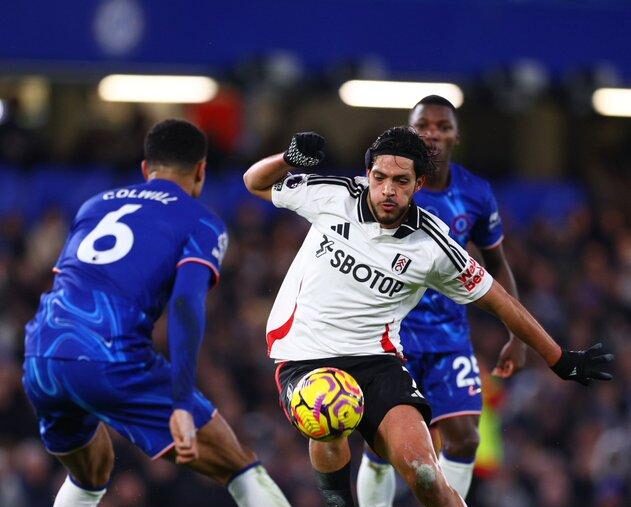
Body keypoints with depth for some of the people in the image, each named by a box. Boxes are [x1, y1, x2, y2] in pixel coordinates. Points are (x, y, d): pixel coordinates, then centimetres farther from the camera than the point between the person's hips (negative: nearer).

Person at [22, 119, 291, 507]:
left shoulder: (95, 205, 27)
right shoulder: (202, 224, 9)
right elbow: (187, 304, -8)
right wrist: (182, 406, -16)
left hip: (39, 358, 6)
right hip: (111, 362, -6)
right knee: (244, 472, 2)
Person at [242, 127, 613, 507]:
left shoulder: (433, 245, -6)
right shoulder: (334, 196, -5)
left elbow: (498, 300, 6)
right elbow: (256, 182, 9)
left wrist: (562, 361, 10)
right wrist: (290, 158, -13)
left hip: (374, 358, 0)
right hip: (303, 357, 0)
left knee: (418, 464, -24)